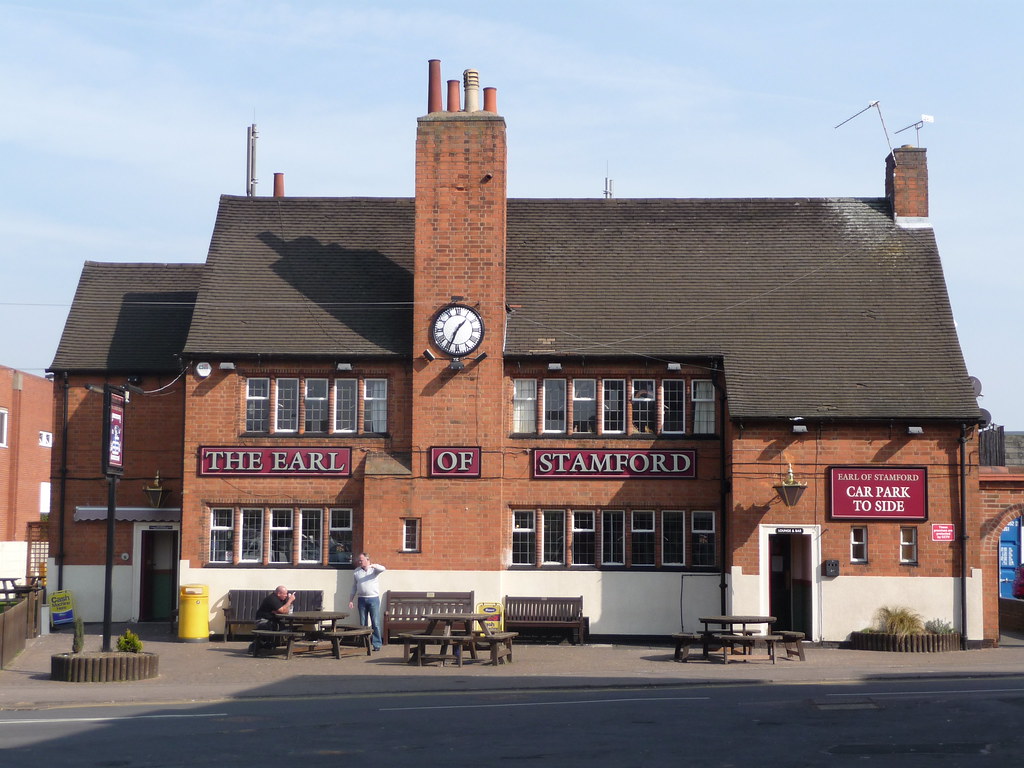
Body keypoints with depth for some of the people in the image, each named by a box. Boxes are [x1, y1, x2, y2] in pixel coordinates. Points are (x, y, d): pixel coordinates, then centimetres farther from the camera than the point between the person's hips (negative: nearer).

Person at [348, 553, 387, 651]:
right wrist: (351, 600, 9)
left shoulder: (374, 569, 0)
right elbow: (354, 587, 14)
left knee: (375, 623, -5)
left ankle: (377, 644, -3)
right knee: (362, 623, 7)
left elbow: (383, 569, -22)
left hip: (373, 599, -3)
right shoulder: (356, 572, 10)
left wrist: (373, 565, -38)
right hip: (362, 599, 3)